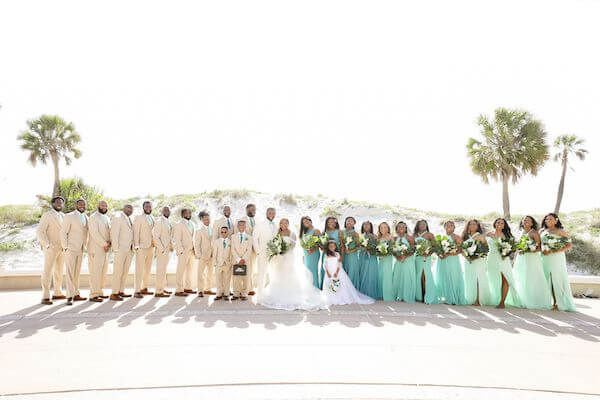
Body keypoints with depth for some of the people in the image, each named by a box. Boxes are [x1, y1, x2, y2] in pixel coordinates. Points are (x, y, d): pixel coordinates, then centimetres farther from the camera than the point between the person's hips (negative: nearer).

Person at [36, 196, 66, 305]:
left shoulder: (63, 216, 13)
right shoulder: (47, 215, -8)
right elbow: (39, 231, -14)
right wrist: (47, 245, -21)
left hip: (61, 248, 7)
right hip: (50, 248, -7)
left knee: (59, 271, 11)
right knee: (47, 272, -8)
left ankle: (57, 293, 20)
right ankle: (45, 297, -7)